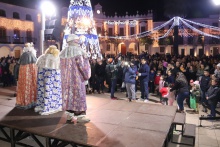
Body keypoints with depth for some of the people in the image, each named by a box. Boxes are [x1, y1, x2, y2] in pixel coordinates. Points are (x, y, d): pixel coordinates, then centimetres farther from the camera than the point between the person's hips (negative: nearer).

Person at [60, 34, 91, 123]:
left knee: (68, 95, 11)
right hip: (77, 78, -6)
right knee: (78, 95, 0)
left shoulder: (63, 52, 8)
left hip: (66, 78, 7)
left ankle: (69, 115, 17)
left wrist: (66, 75, 15)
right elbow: (83, 65, -13)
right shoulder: (78, 51, -12)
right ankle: (79, 116, 5)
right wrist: (86, 75, 0)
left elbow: (62, 66, 9)